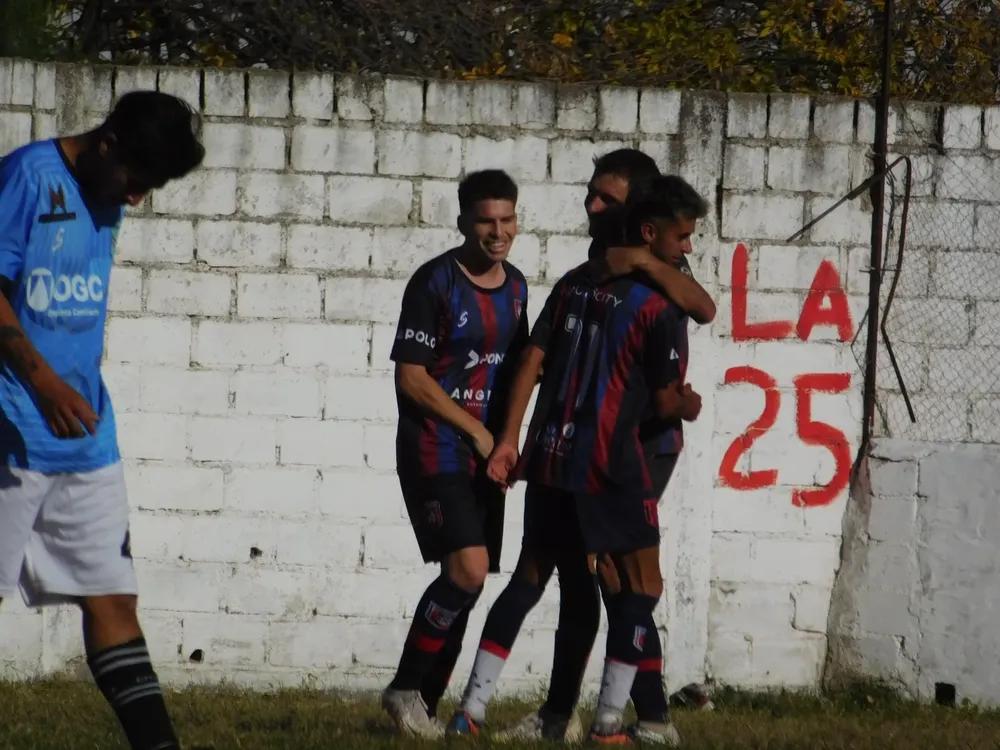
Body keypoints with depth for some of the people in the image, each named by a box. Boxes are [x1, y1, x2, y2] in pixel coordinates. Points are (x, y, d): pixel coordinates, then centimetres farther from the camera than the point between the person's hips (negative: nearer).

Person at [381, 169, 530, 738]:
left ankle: (426, 703, 14)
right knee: (469, 567, -20)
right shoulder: (436, 282, -11)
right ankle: (406, 687, -7)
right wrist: (475, 430, -11)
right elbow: (411, 377, -13)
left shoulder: (515, 286, 11)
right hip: (435, 449, -7)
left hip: (486, 454, 7)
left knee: (465, 582, 6)